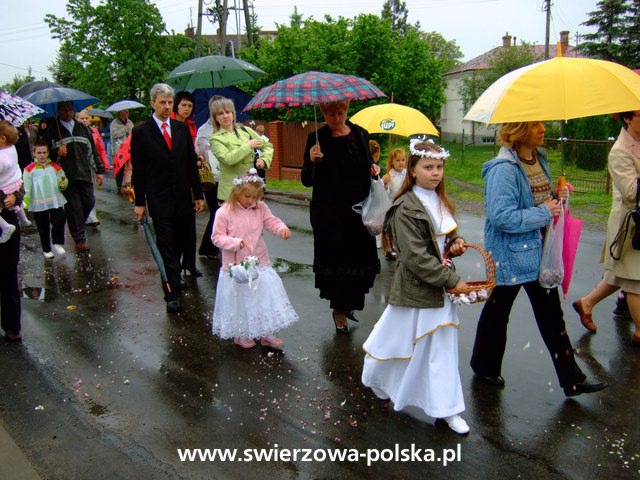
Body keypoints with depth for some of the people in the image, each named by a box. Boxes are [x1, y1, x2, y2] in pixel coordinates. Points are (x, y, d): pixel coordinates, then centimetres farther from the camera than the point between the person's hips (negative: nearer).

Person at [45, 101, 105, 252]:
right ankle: (79, 239, 9)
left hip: (84, 174, 3)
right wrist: (57, 153, -18)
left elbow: (92, 150, 17)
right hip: (66, 176, -3)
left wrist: (99, 170, 13)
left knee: (89, 202, 3)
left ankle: (76, 225, 31)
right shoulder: (52, 130, 3)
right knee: (74, 207, -1)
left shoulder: (82, 128, 14)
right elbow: (48, 154, 3)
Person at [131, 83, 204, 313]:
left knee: (179, 242, 13)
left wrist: (198, 194, 7)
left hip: (182, 197, 4)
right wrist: (140, 202, -4)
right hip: (159, 199, -4)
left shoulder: (182, 128, 7)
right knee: (166, 245, -2)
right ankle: (172, 292, 1)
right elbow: (138, 170, -3)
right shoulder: (141, 132, -3)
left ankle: (174, 277, 33)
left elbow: (192, 163, 9)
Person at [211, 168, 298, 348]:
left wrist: (282, 228, -23)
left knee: (267, 298, 8)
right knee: (240, 300, 11)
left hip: (260, 264, 4)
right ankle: (241, 334, 31)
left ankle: (266, 333, 24)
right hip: (236, 267, -4)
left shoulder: (260, 207, 0)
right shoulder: (224, 212, -13)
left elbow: (271, 221, -1)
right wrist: (236, 242, -25)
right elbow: (217, 237, -10)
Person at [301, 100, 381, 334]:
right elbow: (307, 181, -6)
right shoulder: (317, 138, -5)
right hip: (330, 214, -4)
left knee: (362, 259, 6)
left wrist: (373, 168, -2)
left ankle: (348, 303, 32)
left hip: (360, 210, 4)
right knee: (336, 260, 3)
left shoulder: (360, 134, 7)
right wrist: (312, 161, -25)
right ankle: (339, 311, 24)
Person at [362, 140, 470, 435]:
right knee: (400, 340, 10)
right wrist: (452, 280, -19)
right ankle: (376, 378, 39)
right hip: (416, 287, -7)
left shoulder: (440, 202, 7)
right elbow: (416, 257, -22)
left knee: (442, 347, 11)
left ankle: (445, 408, 21)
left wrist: (456, 243, 0)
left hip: (440, 287, 7)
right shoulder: (407, 209, -18)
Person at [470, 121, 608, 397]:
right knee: (498, 311, 12)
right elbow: (500, 216, -29)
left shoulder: (540, 159, 5)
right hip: (510, 254, -8)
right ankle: (485, 367, 34)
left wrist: (557, 197, -1)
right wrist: (543, 213, -21)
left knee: (551, 313, 12)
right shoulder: (503, 169, -22)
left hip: (539, 251, 8)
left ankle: (571, 380, 22)